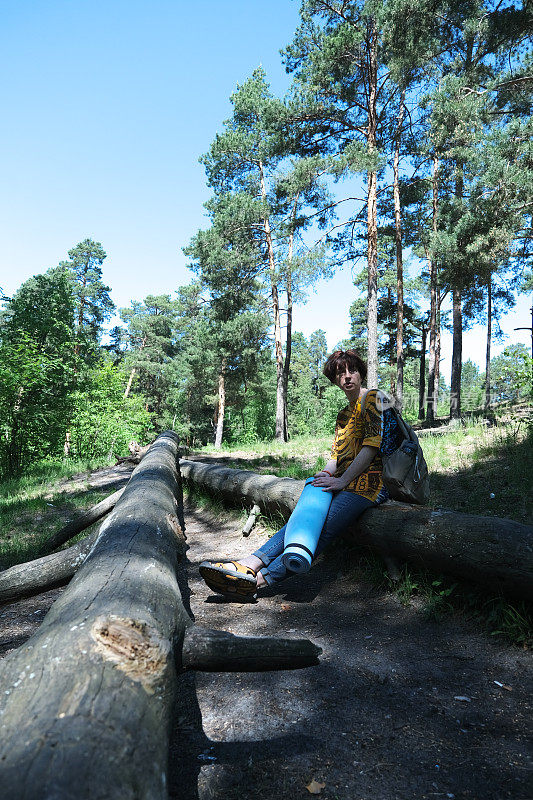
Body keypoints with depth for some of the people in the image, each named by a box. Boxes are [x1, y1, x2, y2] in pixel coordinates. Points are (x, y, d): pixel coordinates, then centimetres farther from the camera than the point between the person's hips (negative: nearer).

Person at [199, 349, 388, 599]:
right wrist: (325, 475, -2)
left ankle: (259, 579, -31)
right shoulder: (343, 414, 23)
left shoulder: (373, 398, -1)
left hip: (369, 483, -7)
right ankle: (249, 564, -30)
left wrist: (342, 480, -14)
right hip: (345, 484, 7)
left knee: (322, 529, -24)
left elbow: (372, 445, -10)